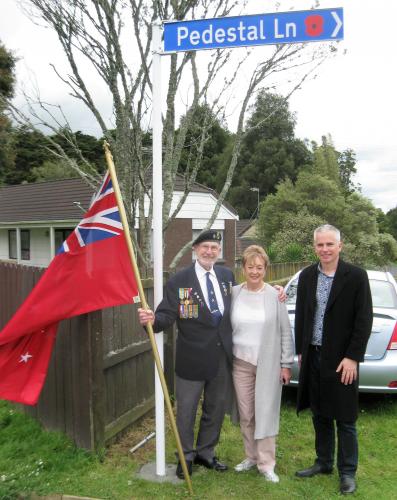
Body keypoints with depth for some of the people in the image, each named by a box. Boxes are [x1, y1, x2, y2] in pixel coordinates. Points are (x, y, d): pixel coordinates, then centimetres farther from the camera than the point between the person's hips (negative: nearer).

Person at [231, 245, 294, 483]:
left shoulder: (275, 296, -7)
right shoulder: (234, 294, 0)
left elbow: (285, 332, -2)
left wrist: (286, 364, -3)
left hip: (268, 364, -3)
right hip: (241, 363, 3)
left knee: (266, 414, 4)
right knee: (246, 415, 13)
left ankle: (267, 463, 19)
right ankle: (252, 456, 31)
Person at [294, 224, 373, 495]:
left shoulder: (356, 276, -9)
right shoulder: (307, 276, 4)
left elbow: (364, 320, -9)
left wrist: (352, 357, -13)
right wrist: (301, 351, 7)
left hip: (342, 359, -4)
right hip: (313, 357, 4)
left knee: (345, 419, 9)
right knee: (320, 415, 17)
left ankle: (347, 472, 26)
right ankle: (324, 462, 35)